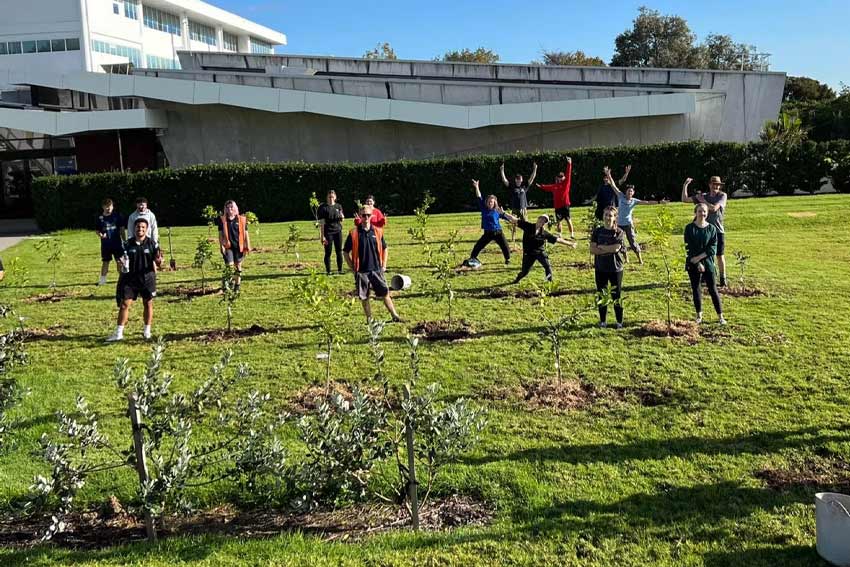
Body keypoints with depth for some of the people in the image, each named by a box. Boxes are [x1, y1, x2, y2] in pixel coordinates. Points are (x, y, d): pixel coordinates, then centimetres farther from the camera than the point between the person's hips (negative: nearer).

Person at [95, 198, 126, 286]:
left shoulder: (117, 215, -2)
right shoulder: (100, 217, 1)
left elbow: (122, 229, 3)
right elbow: (96, 230, 9)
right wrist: (100, 235, -13)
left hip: (117, 243, -1)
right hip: (105, 244, 1)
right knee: (105, 262, 9)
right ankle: (102, 279, 19)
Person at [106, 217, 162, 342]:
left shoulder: (152, 243, -3)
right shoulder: (128, 244, 0)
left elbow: (157, 262, -2)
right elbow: (124, 259, 8)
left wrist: (159, 261, -24)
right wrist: (122, 262, -15)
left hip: (147, 277, 0)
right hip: (130, 278, 1)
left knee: (148, 303, 8)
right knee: (125, 304, -1)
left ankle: (147, 331, 22)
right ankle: (118, 333, 4)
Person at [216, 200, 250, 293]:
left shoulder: (242, 219, 2)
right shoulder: (222, 220, 2)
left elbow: (246, 233, 5)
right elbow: (220, 234, 3)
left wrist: (247, 247, 1)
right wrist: (221, 246, -5)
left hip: (239, 246, 1)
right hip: (228, 246, -1)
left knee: (238, 266, 9)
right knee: (230, 265, -10)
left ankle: (237, 286, 21)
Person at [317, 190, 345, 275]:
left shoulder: (338, 206, 8)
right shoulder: (323, 207, -5)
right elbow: (321, 223, -7)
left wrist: (342, 217, -8)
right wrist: (322, 236, -12)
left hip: (338, 231, 4)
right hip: (328, 232, -4)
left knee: (339, 251, 7)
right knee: (328, 252, 1)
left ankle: (340, 269, 17)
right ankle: (328, 271, 10)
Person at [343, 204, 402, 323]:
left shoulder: (377, 231, 3)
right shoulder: (353, 233, -4)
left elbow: (385, 248, 15)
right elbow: (346, 253, 2)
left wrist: (383, 265, 8)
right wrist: (353, 268, -1)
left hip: (377, 270, 1)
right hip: (361, 272, -1)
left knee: (385, 294, 3)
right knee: (364, 298, 6)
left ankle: (395, 316, 10)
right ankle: (369, 320, 19)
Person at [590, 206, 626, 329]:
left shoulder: (619, 232, -4)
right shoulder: (597, 231, 3)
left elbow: (616, 248, -18)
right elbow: (592, 250, -7)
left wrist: (600, 247, -9)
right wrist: (609, 249, -15)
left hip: (616, 269, -2)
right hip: (600, 269, 2)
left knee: (616, 296, 4)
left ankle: (619, 321, 18)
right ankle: (603, 321, 23)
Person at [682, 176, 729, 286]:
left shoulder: (722, 196, -2)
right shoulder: (703, 196, 8)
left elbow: (714, 208, -17)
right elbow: (684, 199, 5)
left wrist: (703, 201, -7)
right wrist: (685, 185, -3)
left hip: (718, 231, -3)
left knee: (720, 256, 2)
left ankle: (723, 280, 10)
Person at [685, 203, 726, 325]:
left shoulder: (712, 228, 0)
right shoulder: (689, 228, -2)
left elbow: (713, 248, -6)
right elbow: (688, 247, -7)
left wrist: (699, 257, -17)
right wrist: (698, 263, -14)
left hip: (708, 263, 0)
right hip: (693, 264, 0)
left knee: (713, 289, 2)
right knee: (696, 289, 8)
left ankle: (721, 316, 8)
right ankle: (699, 315, 20)